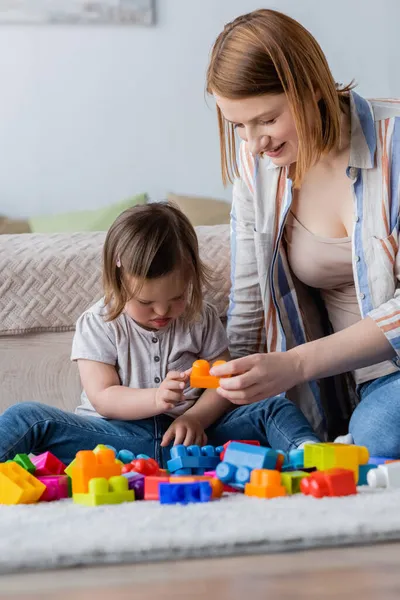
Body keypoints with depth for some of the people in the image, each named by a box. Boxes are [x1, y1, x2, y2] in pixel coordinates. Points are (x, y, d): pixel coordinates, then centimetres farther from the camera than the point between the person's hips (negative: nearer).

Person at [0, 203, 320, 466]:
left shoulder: (203, 319, 7)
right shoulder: (96, 325, -1)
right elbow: (102, 397, -8)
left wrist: (195, 418, -16)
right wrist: (155, 399, -26)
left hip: (189, 435, 2)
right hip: (119, 438, -2)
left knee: (274, 409, -16)